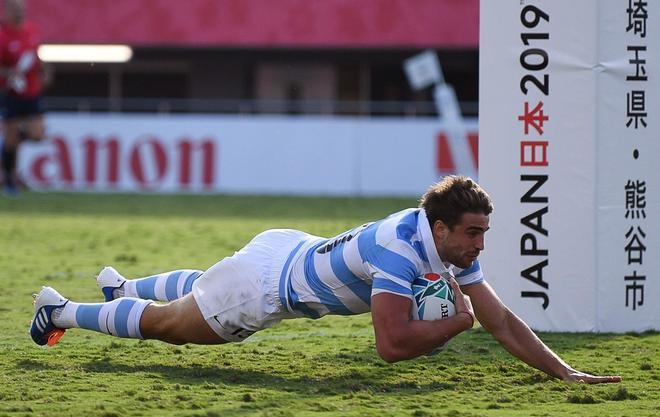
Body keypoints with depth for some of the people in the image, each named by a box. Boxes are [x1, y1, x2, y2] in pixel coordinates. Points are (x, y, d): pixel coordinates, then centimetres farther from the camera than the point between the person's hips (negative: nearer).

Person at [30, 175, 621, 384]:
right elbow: (392, 343, -42)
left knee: (201, 289, 37)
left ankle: (121, 286, 62)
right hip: (262, 284, -8)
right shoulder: (400, 248, -38)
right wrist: (457, 321, -31)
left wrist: (564, 371, -18)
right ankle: (61, 311, 34)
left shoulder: (452, 249, -13)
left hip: (292, 251, 8)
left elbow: (501, 320, -10)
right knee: (166, 324, 14)